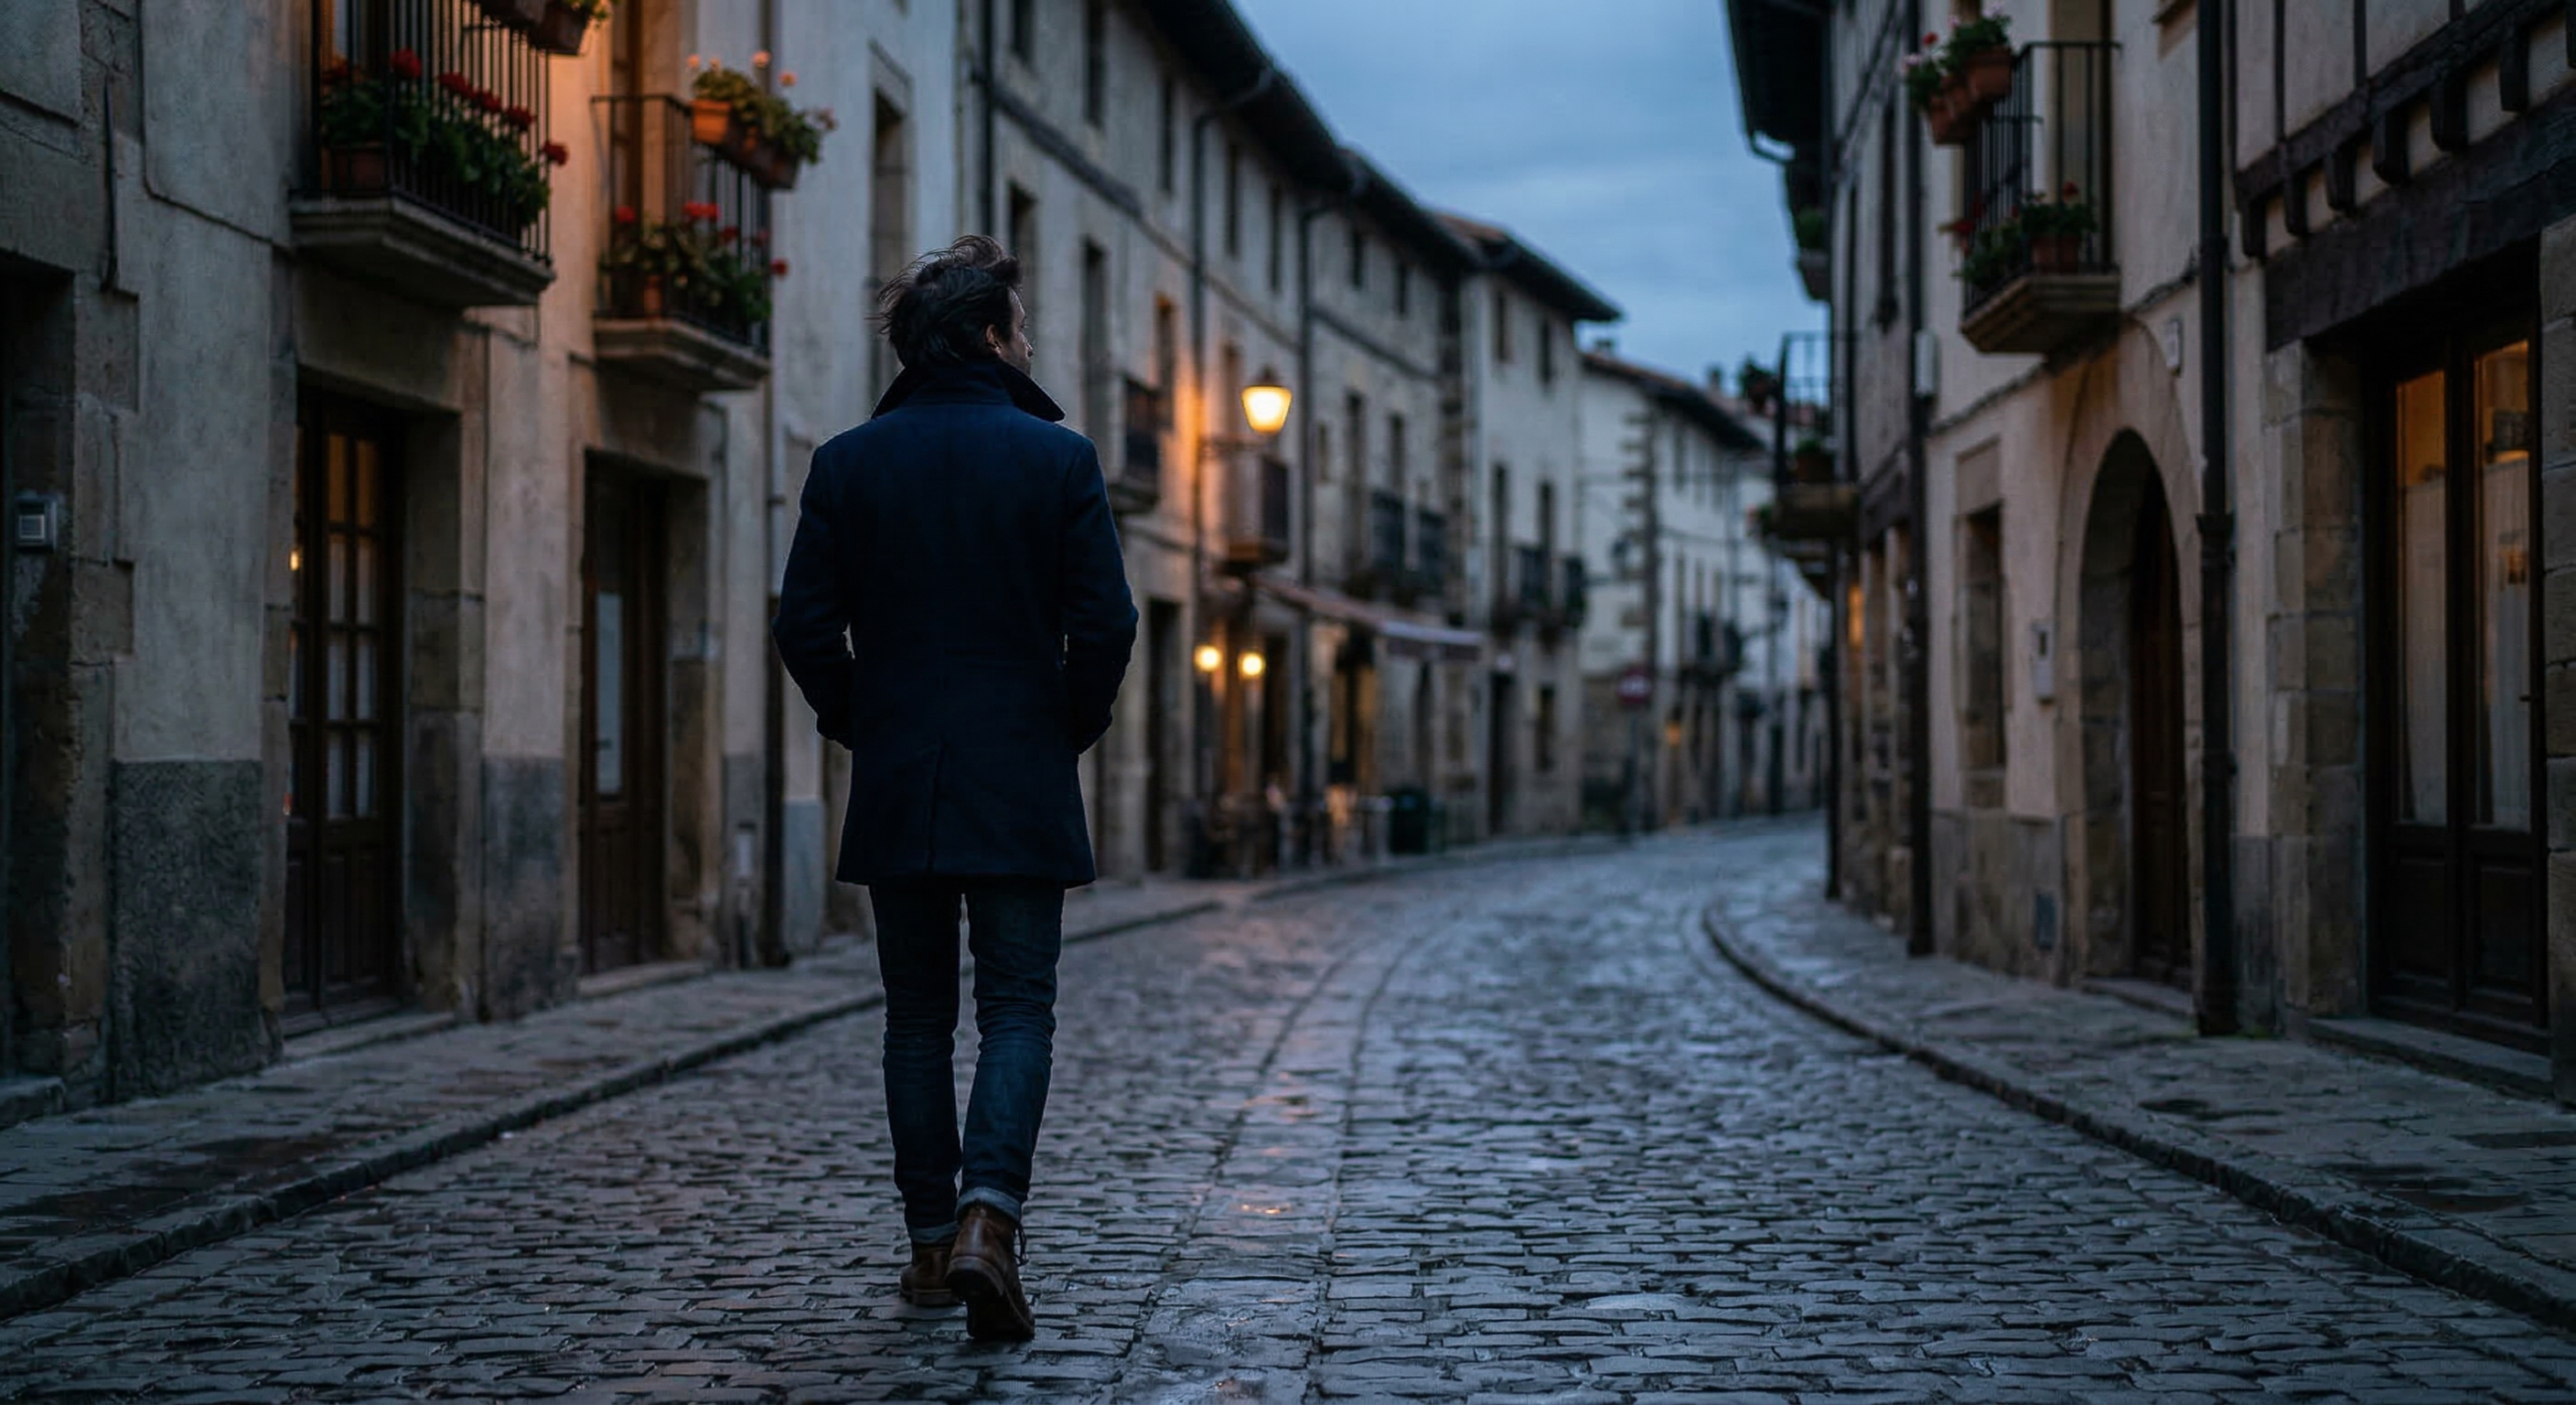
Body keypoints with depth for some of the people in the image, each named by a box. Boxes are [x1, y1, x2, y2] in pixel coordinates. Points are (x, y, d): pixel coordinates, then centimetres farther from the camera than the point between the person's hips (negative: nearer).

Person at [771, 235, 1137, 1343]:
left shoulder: (848, 464, 2)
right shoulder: (1058, 458, -4)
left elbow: (805, 626, -1)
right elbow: (1104, 624, -7)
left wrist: (859, 727, 13)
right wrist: (1071, 730, 8)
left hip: (895, 790, 2)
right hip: (1022, 789, -2)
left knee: (917, 1018, 11)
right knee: (1018, 1011, 2)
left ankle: (932, 1243, 15)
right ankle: (987, 1218, -17)